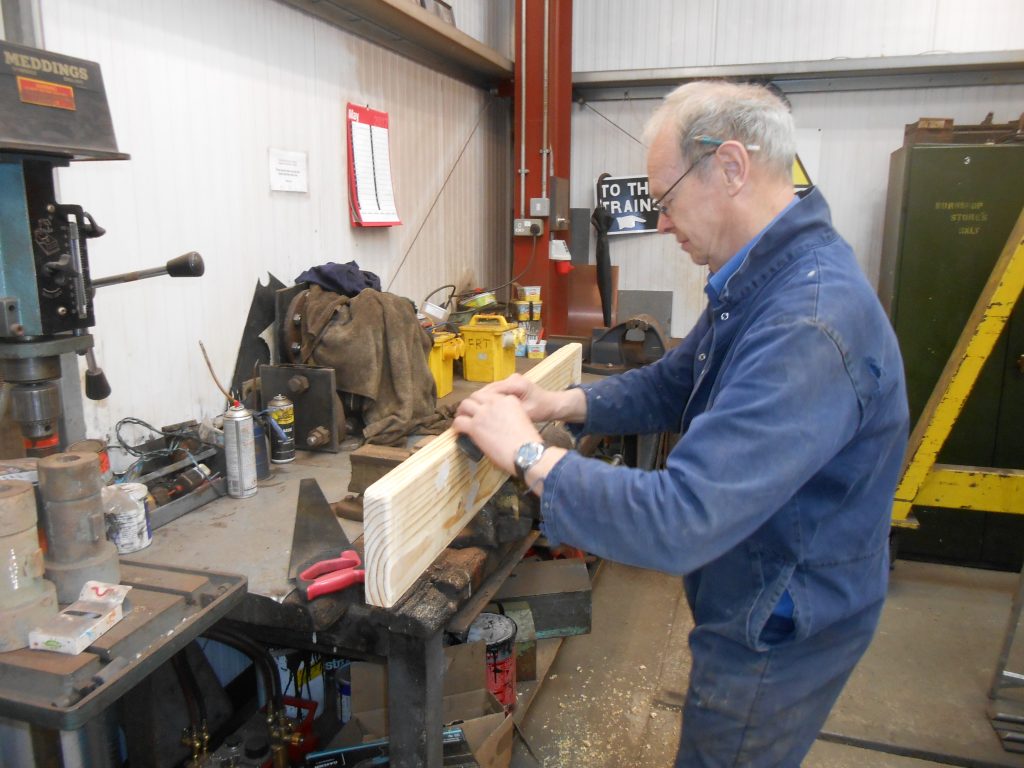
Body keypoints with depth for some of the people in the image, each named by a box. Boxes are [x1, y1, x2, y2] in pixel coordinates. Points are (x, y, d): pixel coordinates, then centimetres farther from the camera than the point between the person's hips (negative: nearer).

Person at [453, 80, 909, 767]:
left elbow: (679, 524, -40)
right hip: (753, 601, 9)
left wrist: (529, 454, -27)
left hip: (779, 638, -8)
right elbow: (673, 383, 9)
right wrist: (562, 404, -7)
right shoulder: (759, 283, -1)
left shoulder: (811, 325, -36)